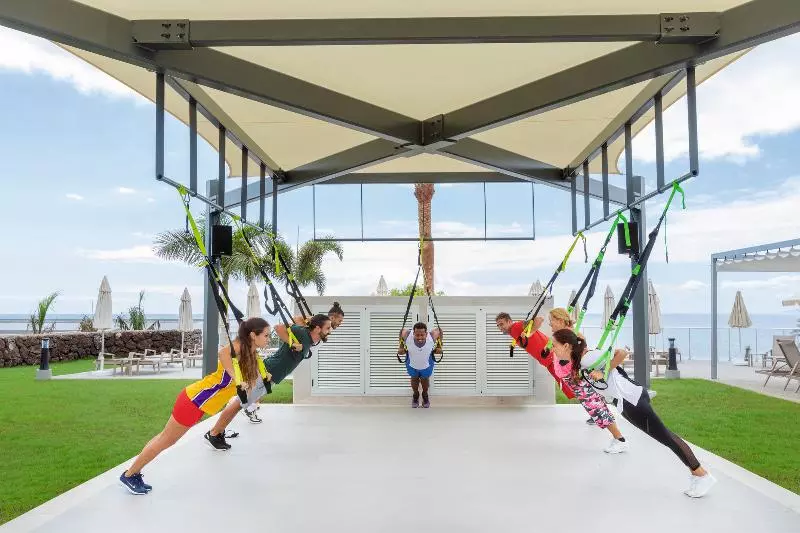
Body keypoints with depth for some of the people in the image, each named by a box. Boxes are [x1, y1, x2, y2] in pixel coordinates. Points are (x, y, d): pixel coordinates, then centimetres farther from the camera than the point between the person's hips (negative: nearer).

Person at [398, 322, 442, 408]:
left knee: (425, 379, 26)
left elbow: (439, 330, -15)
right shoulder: (407, 336, -39)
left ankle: (425, 395, 58)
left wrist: (439, 346, -17)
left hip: (427, 365, 0)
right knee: (414, 379, 25)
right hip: (412, 364, 0)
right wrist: (401, 347, -15)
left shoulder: (432, 336, -39)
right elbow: (403, 330, -14)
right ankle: (415, 395, 57)